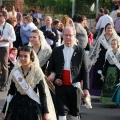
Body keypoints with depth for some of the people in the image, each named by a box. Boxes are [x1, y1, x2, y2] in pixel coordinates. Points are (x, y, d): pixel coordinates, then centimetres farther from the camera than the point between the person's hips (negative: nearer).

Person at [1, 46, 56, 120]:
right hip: (17, 105, 3)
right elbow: (11, 93, 10)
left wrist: (46, 112, -7)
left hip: (33, 107, -3)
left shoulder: (37, 73, -5)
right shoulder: (15, 72, 3)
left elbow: (43, 94, -3)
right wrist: (4, 111, 10)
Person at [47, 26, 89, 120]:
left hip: (74, 86, -1)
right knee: (62, 112, -4)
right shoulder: (56, 51, 6)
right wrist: (54, 78, -6)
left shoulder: (80, 51, 1)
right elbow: (50, 68, 13)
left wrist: (86, 88, -5)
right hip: (60, 86, 1)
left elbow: (85, 71, 0)